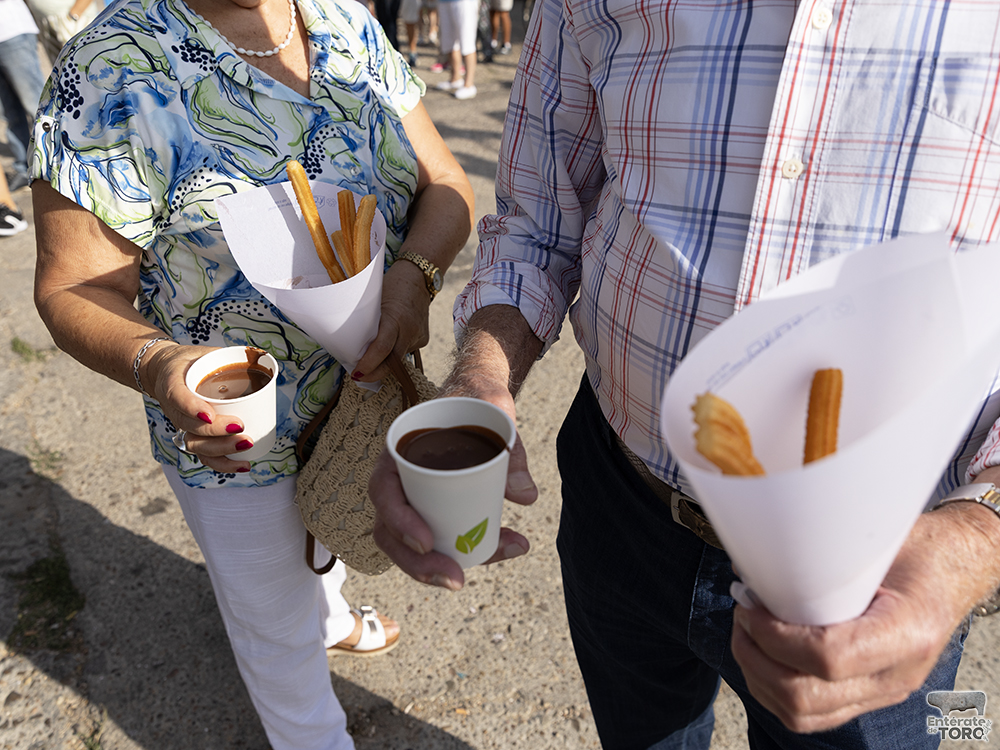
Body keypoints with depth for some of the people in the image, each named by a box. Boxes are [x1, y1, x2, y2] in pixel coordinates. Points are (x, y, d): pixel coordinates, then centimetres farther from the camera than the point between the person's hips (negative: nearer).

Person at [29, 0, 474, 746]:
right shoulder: (112, 69, -18)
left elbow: (443, 182, -4)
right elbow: (75, 287, -16)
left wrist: (415, 272, -25)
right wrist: (157, 365, -37)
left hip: (372, 388, 5)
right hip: (241, 430, -4)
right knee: (278, 628, 20)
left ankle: (331, 615, 69)